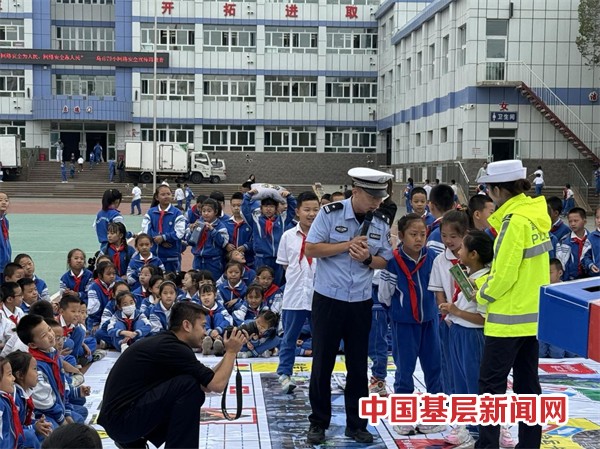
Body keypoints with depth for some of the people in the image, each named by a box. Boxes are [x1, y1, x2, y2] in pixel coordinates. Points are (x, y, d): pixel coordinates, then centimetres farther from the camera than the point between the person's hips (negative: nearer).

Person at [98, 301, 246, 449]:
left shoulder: (165, 342, 13)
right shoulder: (173, 347, -16)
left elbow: (205, 384, 18)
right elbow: (217, 385, -16)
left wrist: (227, 355, 13)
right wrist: (231, 352, -3)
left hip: (119, 418, 10)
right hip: (121, 419, -10)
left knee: (194, 396, 17)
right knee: (189, 386, -18)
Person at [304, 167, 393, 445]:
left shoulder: (382, 223, 0)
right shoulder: (330, 213, -11)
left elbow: (384, 261, 6)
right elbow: (311, 249, -12)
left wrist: (367, 258, -16)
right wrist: (348, 245, -20)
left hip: (361, 302, 3)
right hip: (328, 298, -3)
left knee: (358, 364, 9)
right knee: (323, 362, 5)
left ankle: (356, 424, 22)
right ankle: (318, 422, 18)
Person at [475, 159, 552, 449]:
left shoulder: (515, 220, -18)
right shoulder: (534, 214, 8)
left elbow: (505, 274, -20)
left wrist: (482, 296, -3)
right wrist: (481, 282, 10)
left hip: (509, 317, -9)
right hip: (533, 314, 9)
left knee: (491, 383, -1)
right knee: (527, 382, 13)